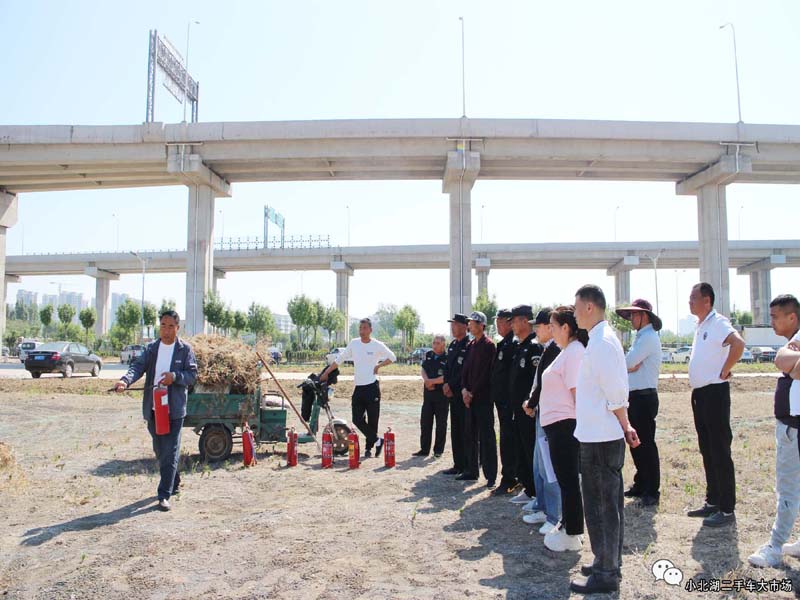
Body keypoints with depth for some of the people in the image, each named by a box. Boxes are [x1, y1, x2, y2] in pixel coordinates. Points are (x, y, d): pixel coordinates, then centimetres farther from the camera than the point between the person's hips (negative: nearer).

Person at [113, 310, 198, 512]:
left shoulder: (185, 349, -1)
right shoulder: (151, 348, 7)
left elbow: (192, 374, -3)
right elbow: (138, 367, -6)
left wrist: (175, 376, -22)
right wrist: (125, 381, -26)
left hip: (174, 408, -4)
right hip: (153, 408, 4)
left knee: (170, 452, -6)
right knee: (159, 450, 16)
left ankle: (164, 495, -4)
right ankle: (174, 483, 37)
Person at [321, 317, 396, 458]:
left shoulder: (378, 345, -2)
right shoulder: (354, 343, 6)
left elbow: (392, 357, 9)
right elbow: (339, 359, 11)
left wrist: (379, 365, -3)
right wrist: (326, 372, 8)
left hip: (372, 387, -3)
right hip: (358, 387, 3)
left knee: (372, 420, 1)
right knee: (357, 419, -1)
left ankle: (369, 446, 17)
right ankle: (377, 439, 14)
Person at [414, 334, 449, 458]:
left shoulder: (447, 358, -10)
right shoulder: (428, 355, 9)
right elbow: (423, 370, 4)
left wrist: (431, 381, -13)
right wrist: (427, 381, -13)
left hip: (441, 394, -5)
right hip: (428, 393, 5)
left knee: (441, 423, 3)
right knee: (425, 422, 9)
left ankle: (438, 450, 13)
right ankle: (424, 449, 17)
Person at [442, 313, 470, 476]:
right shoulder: (452, 345, 15)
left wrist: (451, 385, -13)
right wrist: (446, 384, 2)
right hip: (453, 394, 8)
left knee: (465, 430, -2)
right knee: (456, 430, 11)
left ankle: (467, 466, 6)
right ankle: (458, 464, 19)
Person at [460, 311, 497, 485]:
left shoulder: (488, 345, -10)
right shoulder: (471, 345, 15)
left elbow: (484, 373, -14)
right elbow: (466, 369, 12)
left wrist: (472, 393, -12)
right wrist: (464, 389, -2)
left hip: (483, 397, -8)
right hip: (469, 397, 8)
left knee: (486, 437, -5)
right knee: (469, 435, 12)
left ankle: (491, 476, 0)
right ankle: (471, 471, 22)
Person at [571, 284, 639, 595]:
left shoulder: (601, 342, -19)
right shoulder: (603, 337, 12)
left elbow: (616, 393, -19)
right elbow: (616, 391, 15)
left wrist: (625, 426, -6)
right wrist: (625, 426, 14)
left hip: (600, 438, -10)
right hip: (601, 436, 10)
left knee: (601, 506, 1)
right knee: (608, 503, 18)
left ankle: (605, 574, 13)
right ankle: (608, 562, 32)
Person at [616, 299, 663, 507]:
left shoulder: (649, 338, -13)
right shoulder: (641, 338, 18)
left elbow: (626, 363, -18)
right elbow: (626, 365, 10)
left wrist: (627, 364, 1)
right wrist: (630, 365, -10)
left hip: (644, 397, -10)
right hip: (634, 397, 10)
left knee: (646, 444, -5)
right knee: (636, 443, 15)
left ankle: (652, 491, 2)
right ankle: (641, 484, 26)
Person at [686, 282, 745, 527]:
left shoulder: (718, 323, -14)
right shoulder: (700, 325, 15)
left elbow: (738, 343, -32)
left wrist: (724, 371, -23)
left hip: (715, 392, -9)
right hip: (699, 393, 10)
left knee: (720, 452, -3)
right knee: (707, 451, 15)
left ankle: (727, 510, 4)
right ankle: (712, 502, 25)